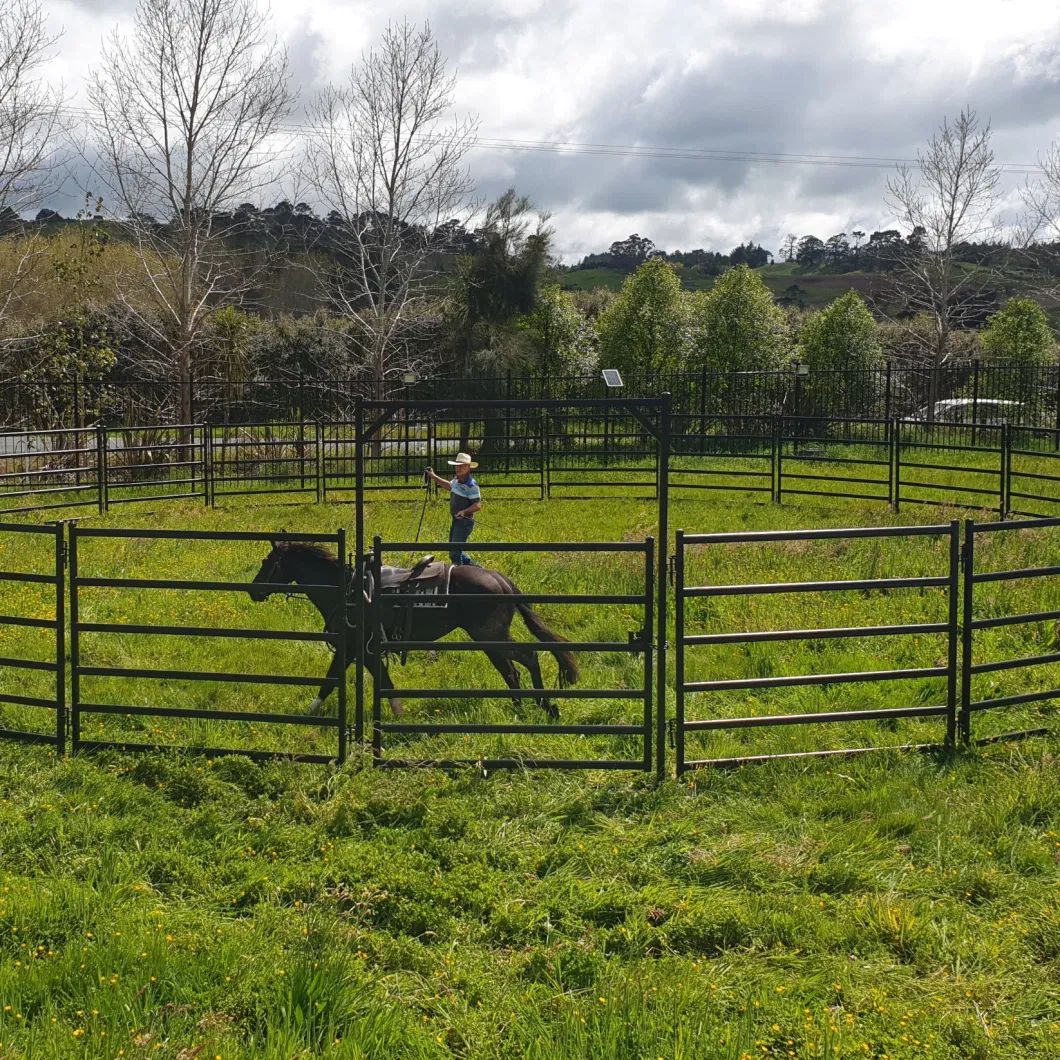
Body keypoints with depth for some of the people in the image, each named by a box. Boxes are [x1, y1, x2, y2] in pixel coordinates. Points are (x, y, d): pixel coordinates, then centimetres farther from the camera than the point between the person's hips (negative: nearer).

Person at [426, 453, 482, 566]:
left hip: (465, 521, -10)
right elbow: (449, 485, 32)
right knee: (454, 551, 18)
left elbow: (478, 505, -23)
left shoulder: (471, 485, -19)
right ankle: (474, 566, 32)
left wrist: (465, 511, -38)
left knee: (455, 551, -15)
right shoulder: (456, 481, 8)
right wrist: (434, 477, 30)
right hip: (456, 520, 10)